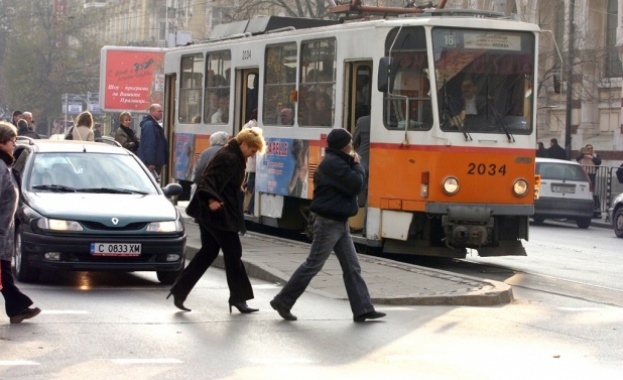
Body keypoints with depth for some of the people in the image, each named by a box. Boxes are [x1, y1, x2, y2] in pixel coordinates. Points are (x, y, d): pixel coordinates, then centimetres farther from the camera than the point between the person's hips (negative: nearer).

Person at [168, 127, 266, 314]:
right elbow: (211, 179, -29)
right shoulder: (228, 158, -18)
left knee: (208, 252, 13)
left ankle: (179, 291, 13)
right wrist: (212, 199, -41)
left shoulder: (232, 157, 14)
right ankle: (238, 297, 7)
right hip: (218, 214, -11)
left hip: (210, 213, 11)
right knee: (232, 252, -2)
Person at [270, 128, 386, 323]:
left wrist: (354, 165, 1)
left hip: (340, 223, 10)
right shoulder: (334, 163, -18)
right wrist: (357, 166, -6)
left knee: (352, 267, 7)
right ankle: (283, 301, 5)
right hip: (329, 223, -10)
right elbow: (356, 185, -22)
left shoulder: (336, 162, 14)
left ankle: (363, 309, 7)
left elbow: (350, 185, 16)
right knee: (312, 265, -4)